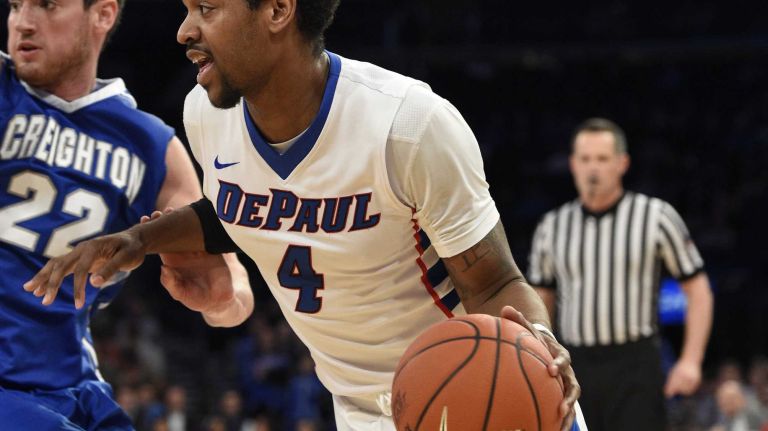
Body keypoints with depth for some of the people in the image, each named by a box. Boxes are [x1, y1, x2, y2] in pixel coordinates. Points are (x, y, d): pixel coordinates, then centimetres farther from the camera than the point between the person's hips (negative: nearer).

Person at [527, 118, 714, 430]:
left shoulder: (657, 217, 2)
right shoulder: (552, 226, 11)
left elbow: (697, 289, 3)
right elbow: (539, 302, 19)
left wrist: (690, 361, -7)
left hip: (636, 369, -3)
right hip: (575, 368, 3)